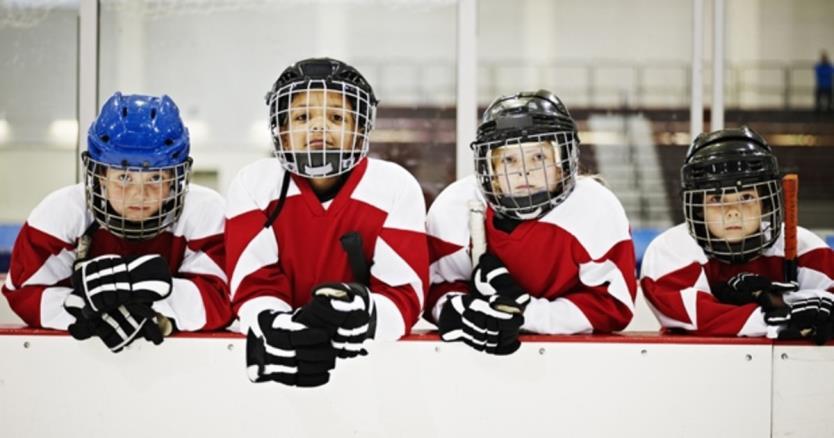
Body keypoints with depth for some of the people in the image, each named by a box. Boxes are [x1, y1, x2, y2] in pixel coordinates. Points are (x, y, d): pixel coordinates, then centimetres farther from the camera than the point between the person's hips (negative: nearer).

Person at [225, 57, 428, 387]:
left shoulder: (396, 188, -3)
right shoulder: (253, 185, 0)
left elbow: (404, 294, -9)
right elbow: (254, 287, -7)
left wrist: (363, 315, -31)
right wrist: (277, 326, -30)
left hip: (372, 352, 0)